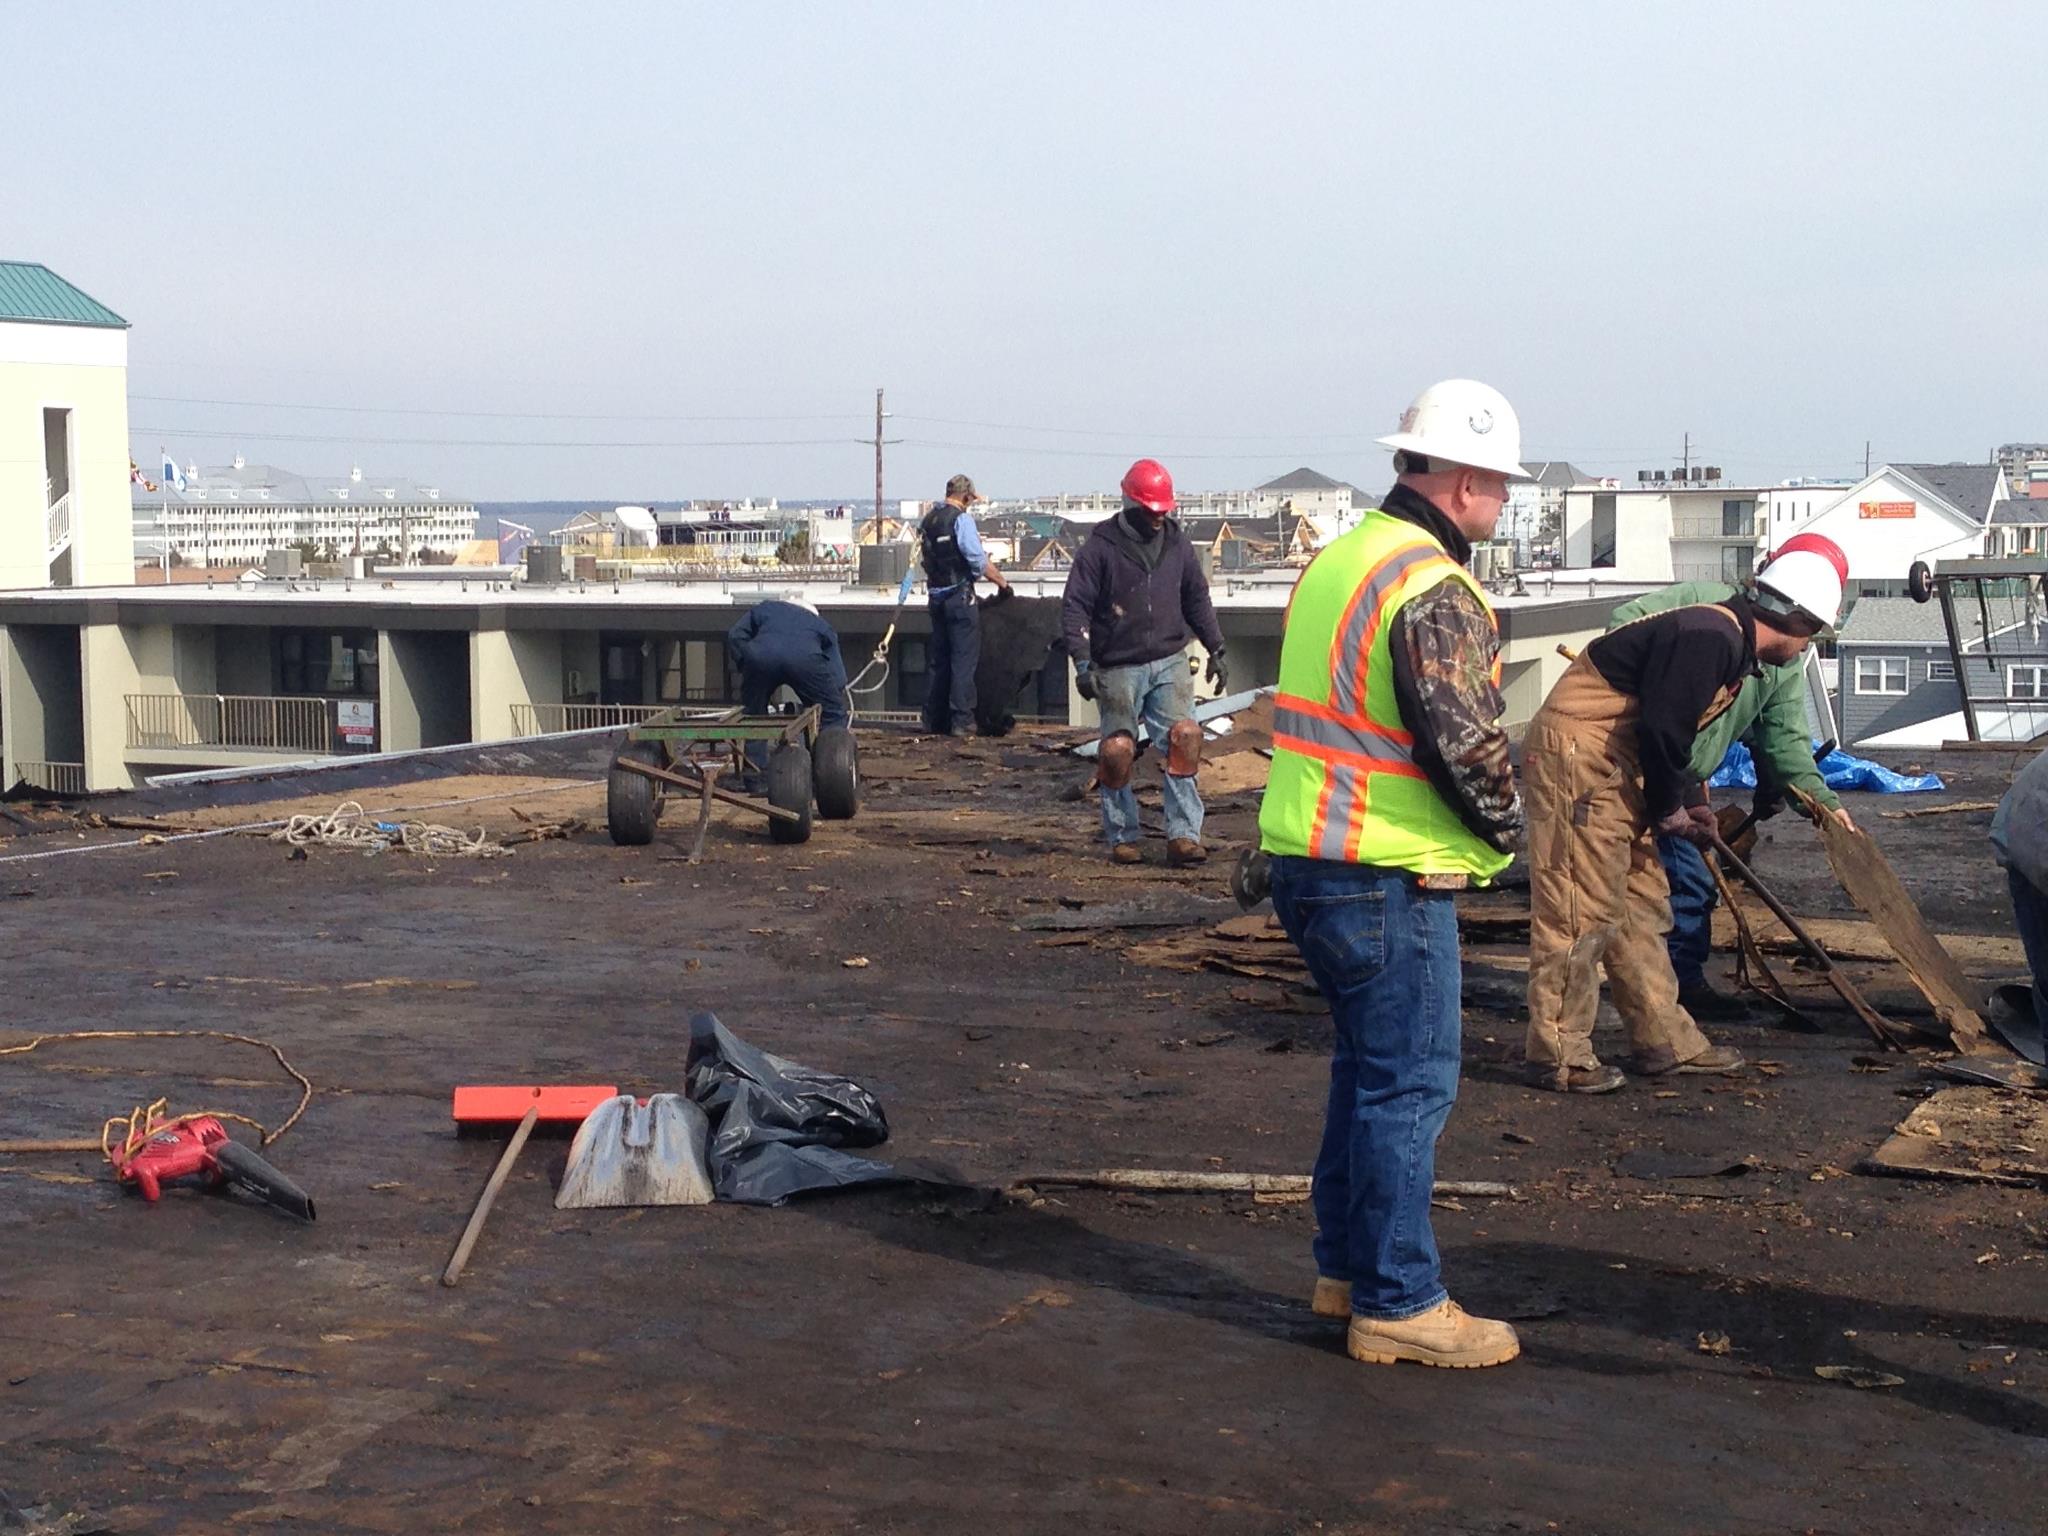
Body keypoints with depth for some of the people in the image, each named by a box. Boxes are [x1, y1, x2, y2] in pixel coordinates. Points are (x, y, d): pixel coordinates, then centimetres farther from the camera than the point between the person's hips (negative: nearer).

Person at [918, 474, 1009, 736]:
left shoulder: (928, 520, 12)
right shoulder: (961, 519, -11)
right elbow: (978, 560, -15)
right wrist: (1002, 583, -6)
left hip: (936, 595, 7)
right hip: (959, 595, -7)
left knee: (938, 658, 13)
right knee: (964, 658, -4)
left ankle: (934, 720, 15)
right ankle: (961, 721, -7)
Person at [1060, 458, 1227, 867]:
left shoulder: (1176, 542, 8)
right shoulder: (1101, 546, -6)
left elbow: (1197, 599, 19)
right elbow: (1075, 606, -7)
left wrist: (1215, 650, 16)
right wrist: (1082, 661, -17)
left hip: (1170, 663, 3)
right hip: (1119, 668, -3)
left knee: (1183, 741, -9)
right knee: (1117, 752, 1)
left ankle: (1184, 835, -7)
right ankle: (1124, 836, 15)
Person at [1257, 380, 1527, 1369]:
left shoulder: (1336, 561, 13)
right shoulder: (1432, 592, -18)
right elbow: (1467, 744, -19)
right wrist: (1505, 830, -1)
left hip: (1307, 859, 10)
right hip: (1388, 881, -10)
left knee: (1370, 1065, 20)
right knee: (1409, 1084, -1)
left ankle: (1347, 1267, 30)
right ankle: (1398, 1305, 6)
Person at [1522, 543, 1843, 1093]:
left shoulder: (1726, 639, 16)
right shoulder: (1712, 638, -18)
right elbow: (1660, 728, -22)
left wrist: (1690, 802, 15)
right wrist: (1669, 808, -8)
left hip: (1612, 766, 11)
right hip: (1577, 753, -11)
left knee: (1643, 902, 15)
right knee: (1581, 908, -8)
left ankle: (1666, 1039, 23)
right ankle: (1558, 1054, -3)